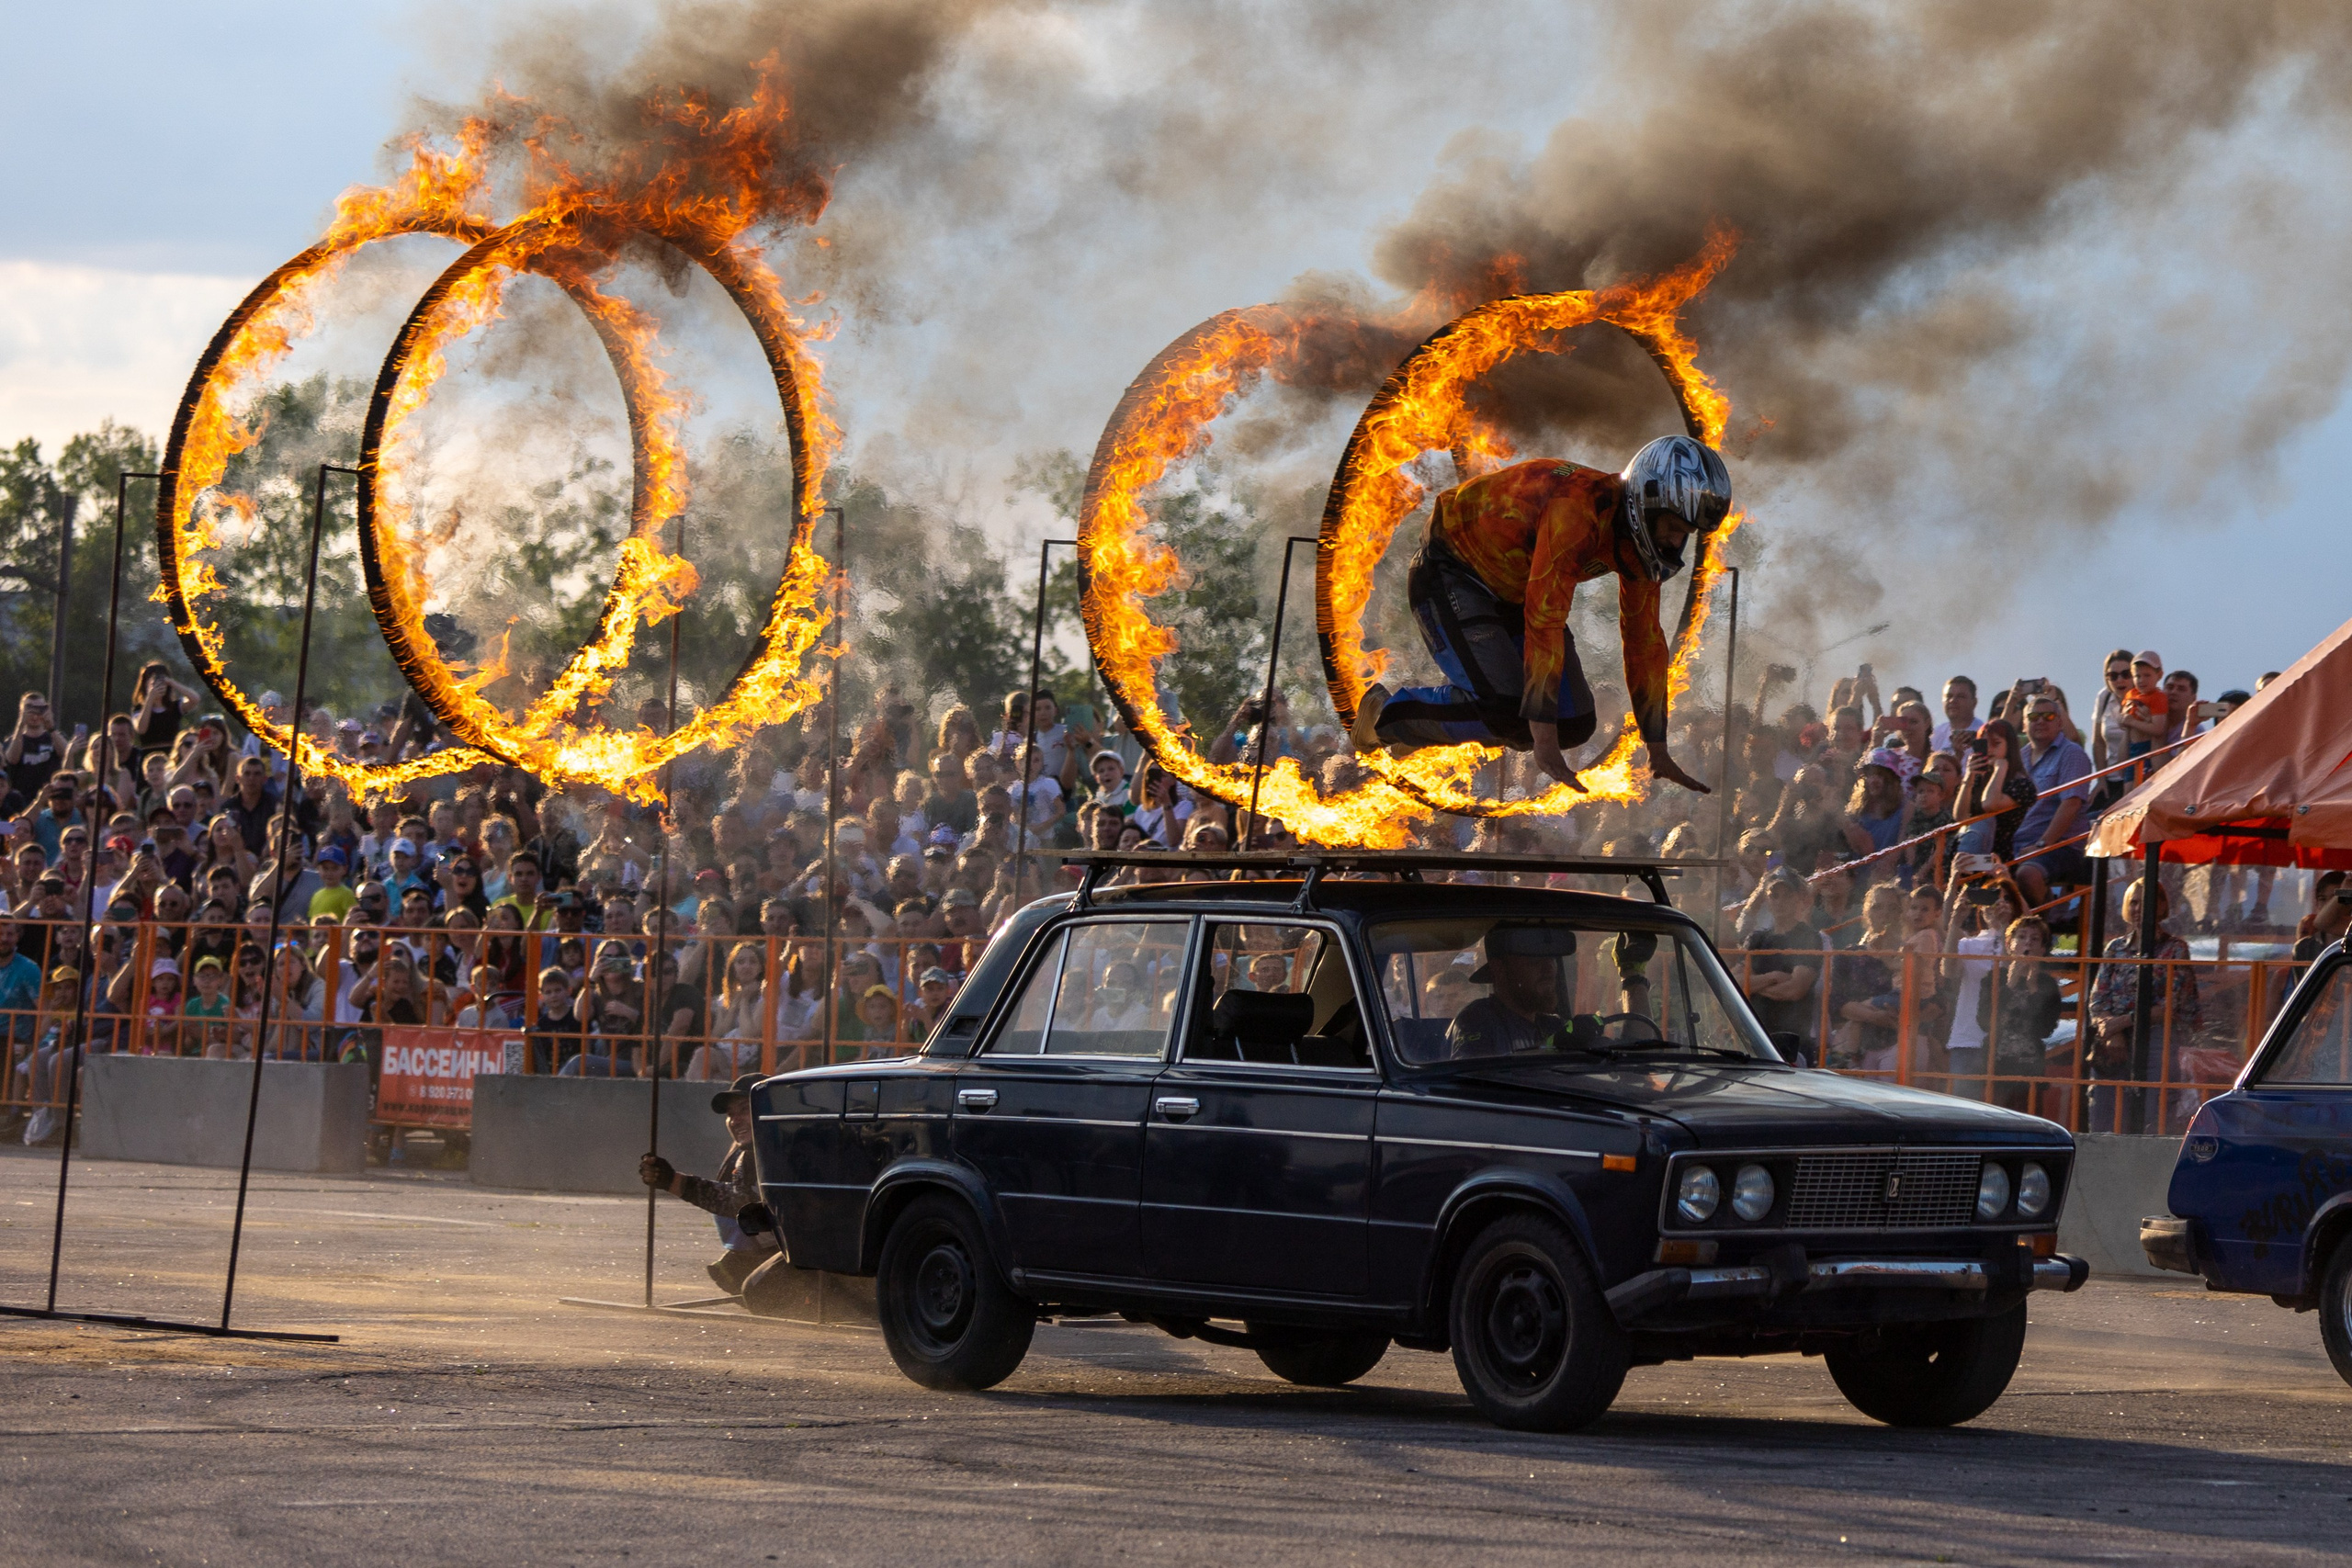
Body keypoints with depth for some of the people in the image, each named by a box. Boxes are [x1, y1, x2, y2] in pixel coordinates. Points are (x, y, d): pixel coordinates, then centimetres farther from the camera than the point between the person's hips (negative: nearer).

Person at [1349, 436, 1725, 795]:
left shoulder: (1638, 539, -8)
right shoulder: (1579, 508, -35)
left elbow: (1645, 641, 1)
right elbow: (1543, 622, -38)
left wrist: (1659, 755, 2)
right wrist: (1545, 746, -39)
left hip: (1511, 593, 9)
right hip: (1452, 574, -9)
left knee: (1575, 725, -3)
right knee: (1505, 710, -27)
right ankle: (1384, 713, -3)